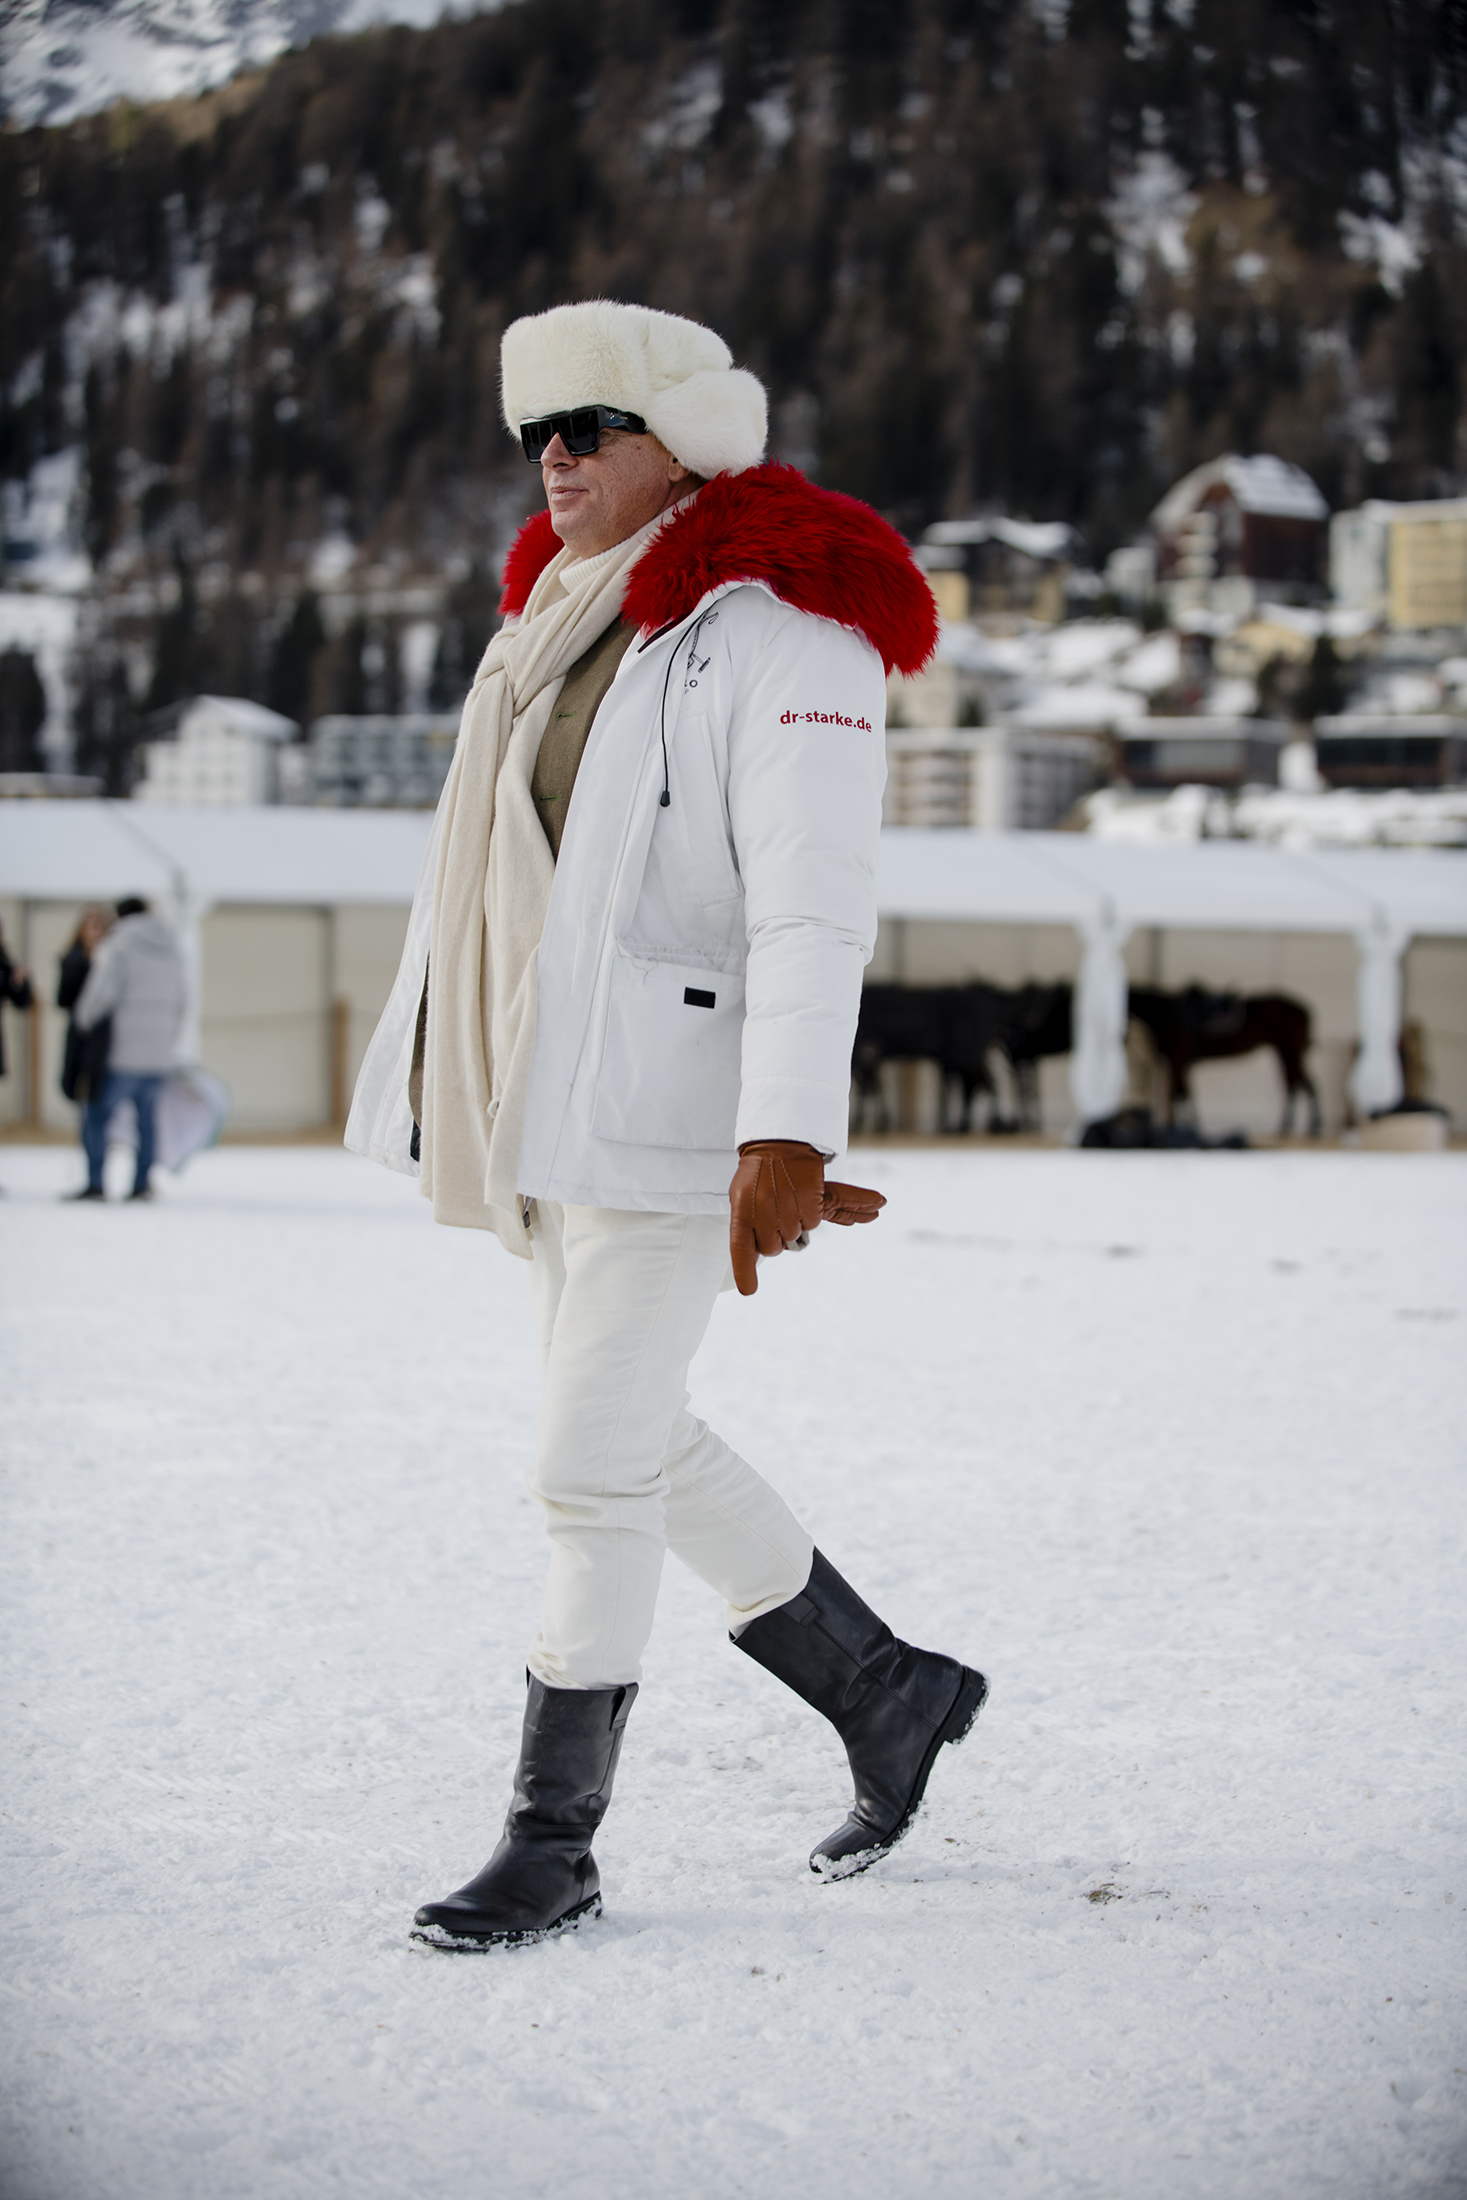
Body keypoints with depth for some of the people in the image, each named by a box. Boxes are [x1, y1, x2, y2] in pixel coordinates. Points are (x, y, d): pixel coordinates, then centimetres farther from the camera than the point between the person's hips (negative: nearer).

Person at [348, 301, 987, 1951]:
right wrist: (433, 1087, 22)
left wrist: (788, 1136, -29)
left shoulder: (779, 632, -12)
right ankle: (887, 1693, 32)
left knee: (592, 1473, -6)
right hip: (540, 1115, 9)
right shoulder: (562, 620, 15)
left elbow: (812, 902, -21)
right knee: (645, 1450, 16)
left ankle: (554, 1845, 5)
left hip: (670, 1119, -9)